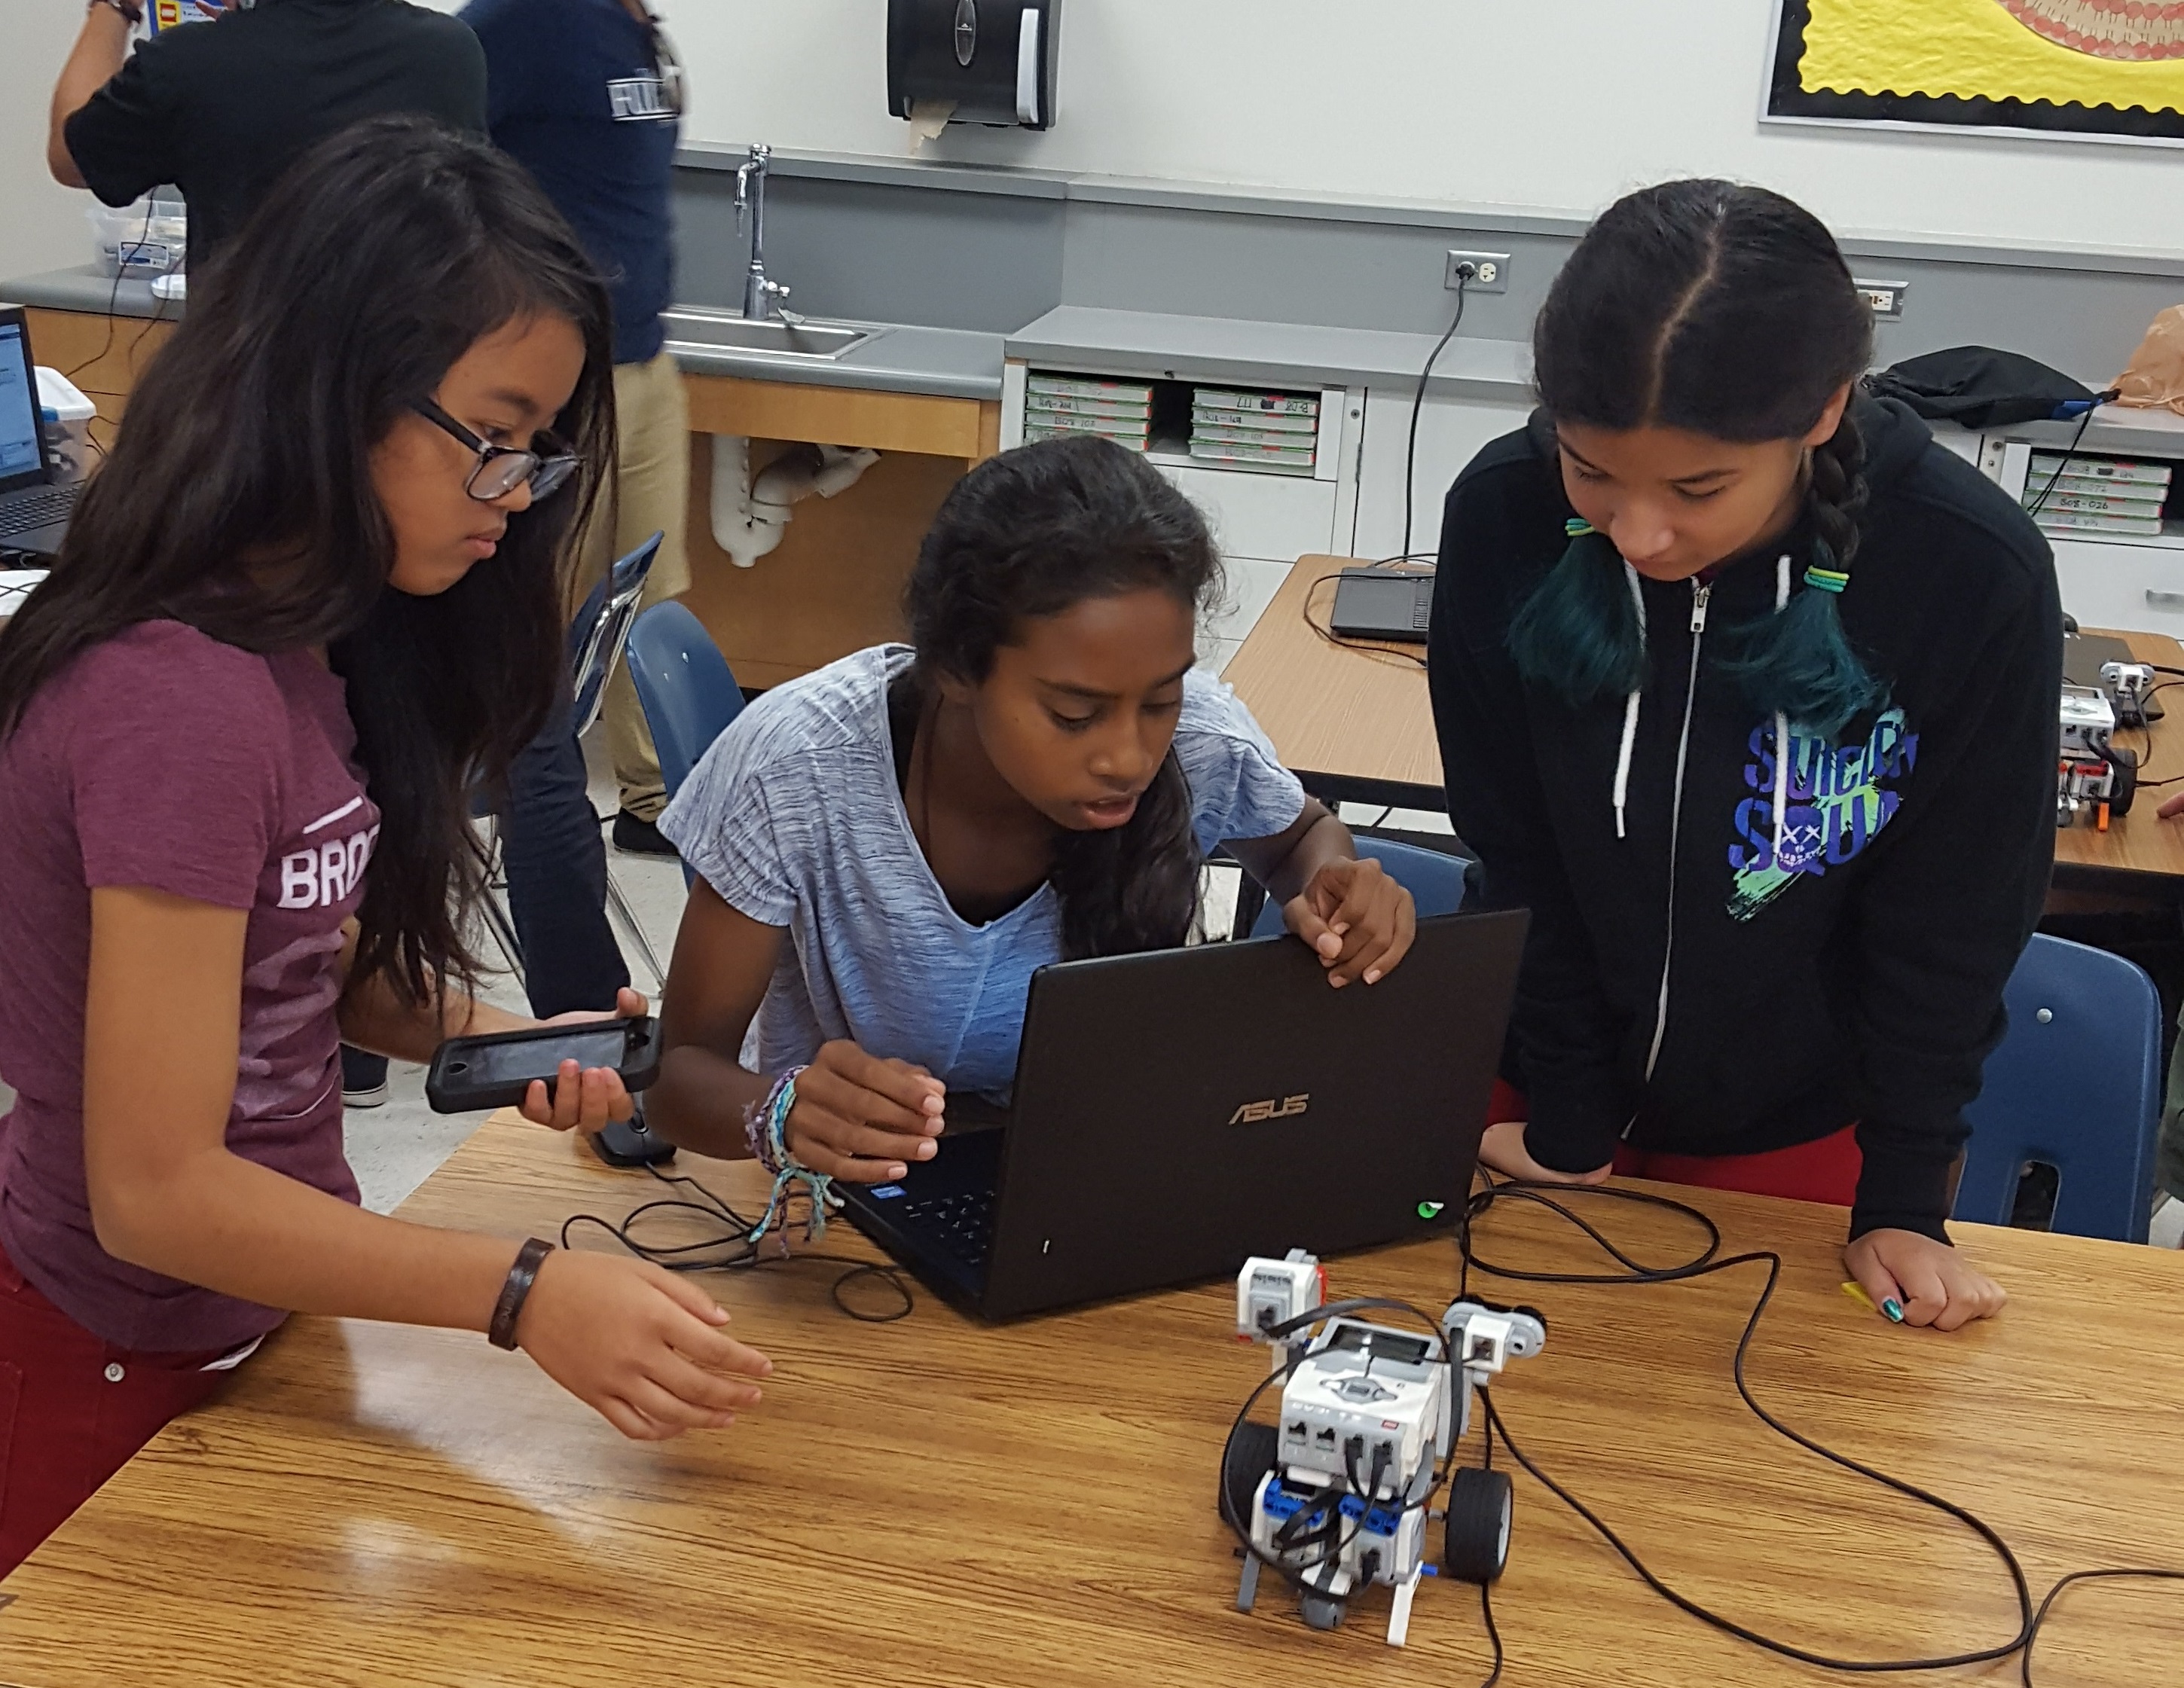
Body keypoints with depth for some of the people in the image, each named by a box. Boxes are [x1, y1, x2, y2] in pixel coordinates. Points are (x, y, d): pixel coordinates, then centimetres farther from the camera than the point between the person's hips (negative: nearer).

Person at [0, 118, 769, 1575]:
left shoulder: (307, 641, 0)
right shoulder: (183, 702, -29)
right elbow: (156, 1192, -28)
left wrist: (503, 1043, -10)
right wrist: (526, 1296, -33)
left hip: (258, 1315, 9)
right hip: (121, 1371, -8)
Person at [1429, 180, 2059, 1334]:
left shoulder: (1976, 576, -26)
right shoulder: (1501, 520, -22)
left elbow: (1954, 913, -13)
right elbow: (1518, 858, -11)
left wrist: (1903, 1198, -9)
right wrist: (1568, 1125, -7)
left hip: (1800, 1130, -1)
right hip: (1551, 1093, 1)